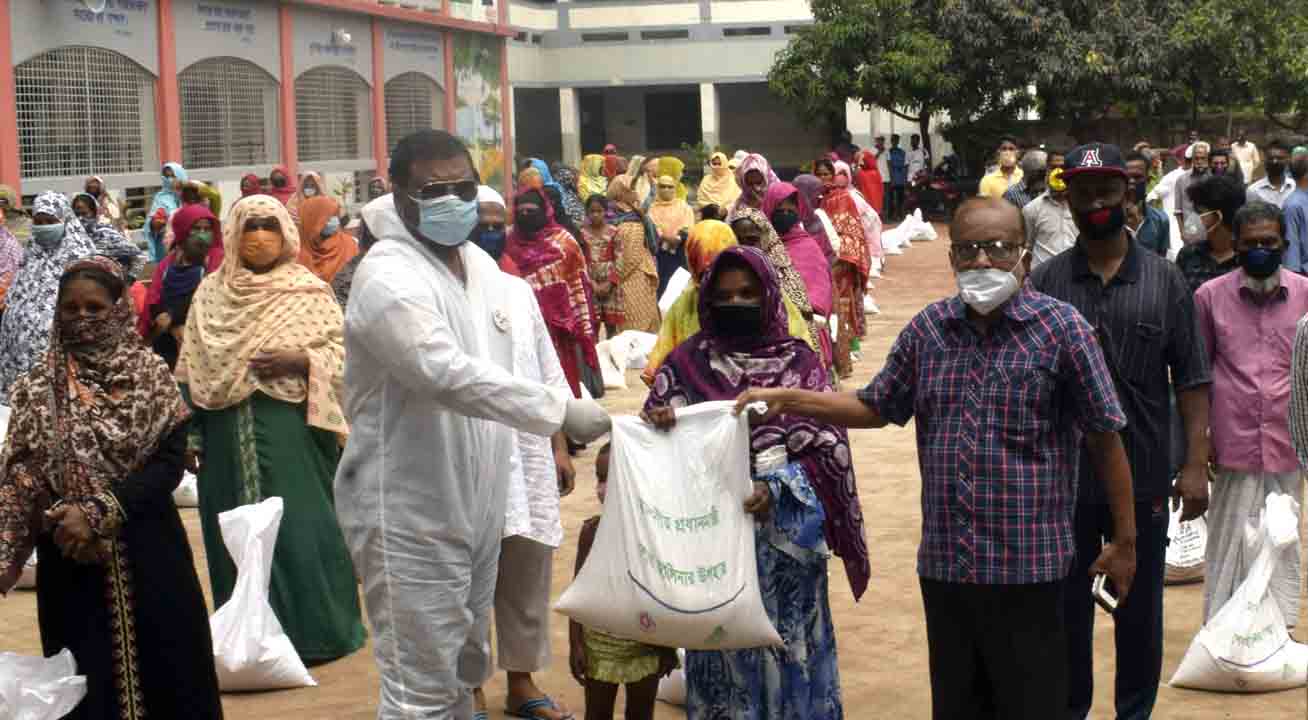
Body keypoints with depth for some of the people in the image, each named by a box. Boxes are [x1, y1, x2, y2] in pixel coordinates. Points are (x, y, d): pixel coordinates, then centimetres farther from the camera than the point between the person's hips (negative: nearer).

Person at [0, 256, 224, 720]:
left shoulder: (150, 373, -2)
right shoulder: (39, 387, 0)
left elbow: (169, 462, -8)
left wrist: (98, 512, -18)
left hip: (146, 551, 0)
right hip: (71, 558, 1)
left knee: (163, 667, 6)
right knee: (88, 678, 6)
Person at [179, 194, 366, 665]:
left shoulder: (310, 291, 1)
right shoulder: (210, 294, 9)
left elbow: (344, 351, -2)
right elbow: (191, 369, 9)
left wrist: (298, 361, -18)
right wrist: (189, 434, 4)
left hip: (290, 429, -3)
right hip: (229, 433, 3)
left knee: (298, 526, -4)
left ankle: (312, 632, 6)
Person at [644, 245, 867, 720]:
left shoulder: (799, 362, 1)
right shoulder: (687, 363, 4)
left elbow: (826, 448, -4)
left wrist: (778, 486, -20)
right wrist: (659, 424, -22)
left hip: (783, 534, 0)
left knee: (785, 643, 6)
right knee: (722, 645, 5)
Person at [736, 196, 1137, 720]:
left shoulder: (1061, 328, -7)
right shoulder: (928, 329, 6)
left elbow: (1105, 439, -3)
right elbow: (876, 408, 18)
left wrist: (1124, 541, -2)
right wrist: (785, 399, 7)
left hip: (1028, 564, -4)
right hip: (944, 563, 4)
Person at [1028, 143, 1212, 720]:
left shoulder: (1165, 281, -1)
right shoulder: (1045, 283, -1)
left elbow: (1191, 380, -1)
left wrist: (1195, 464, -7)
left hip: (1144, 478, 0)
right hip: (1063, 478, 0)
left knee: (1140, 608, 11)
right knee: (1067, 607, 12)